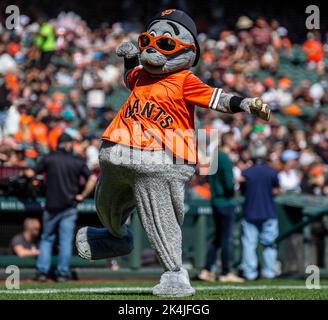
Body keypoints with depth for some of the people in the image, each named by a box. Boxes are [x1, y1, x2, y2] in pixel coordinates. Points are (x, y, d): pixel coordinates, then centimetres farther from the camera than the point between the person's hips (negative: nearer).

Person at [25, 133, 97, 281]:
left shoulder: (48, 159, -1)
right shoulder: (78, 161, 1)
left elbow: (31, 173, 1)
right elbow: (92, 179, -5)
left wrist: (28, 171, 23)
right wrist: (82, 196, 3)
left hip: (51, 206, 0)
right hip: (69, 206, 0)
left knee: (46, 238, 11)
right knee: (66, 240, 4)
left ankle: (42, 271, 2)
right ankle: (62, 273, 0)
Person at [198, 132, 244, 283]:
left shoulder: (215, 157, 12)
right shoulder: (226, 160, -15)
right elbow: (229, 184, -21)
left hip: (215, 201, 9)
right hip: (226, 203, -9)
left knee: (218, 238, 14)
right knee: (226, 238, -2)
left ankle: (206, 270, 11)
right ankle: (226, 273, 2)